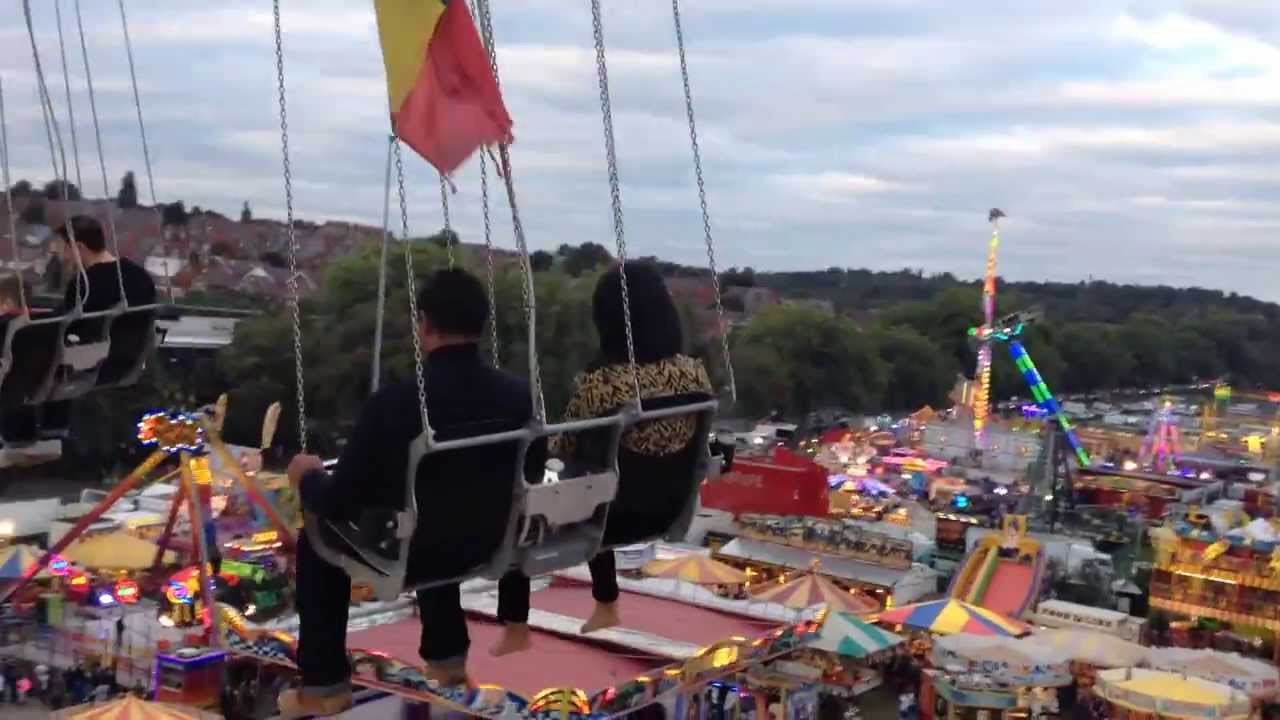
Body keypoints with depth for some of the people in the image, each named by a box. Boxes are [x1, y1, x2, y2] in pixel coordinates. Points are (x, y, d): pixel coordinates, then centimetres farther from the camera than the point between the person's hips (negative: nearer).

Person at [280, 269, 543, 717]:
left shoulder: (394, 403, -26)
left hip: (404, 555, -4)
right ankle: (447, 655, 45)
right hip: (490, 546, 4)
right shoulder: (521, 396, -14)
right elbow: (530, 477, 4)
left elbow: (339, 503, -17)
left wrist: (307, 477, 6)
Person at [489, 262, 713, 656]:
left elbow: (565, 450, -10)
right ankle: (606, 608, 47)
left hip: (614, 515, -5)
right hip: (666, 512, 5)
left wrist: (544, 441, 15)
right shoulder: (694, 372, -11)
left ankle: (516, 629, 25)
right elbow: (689, 446, 5)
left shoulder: (597, 381, -25)